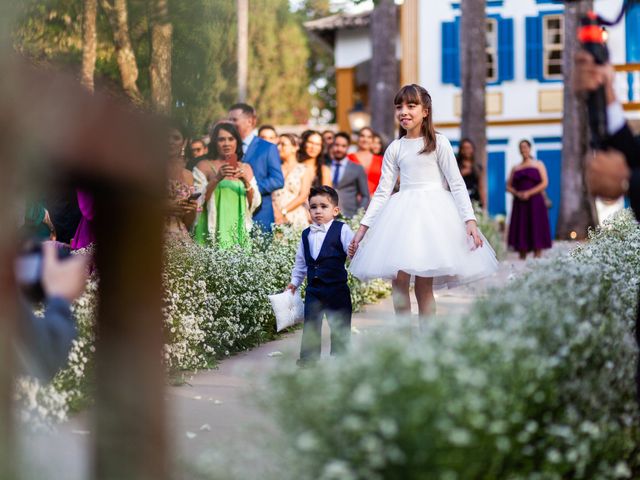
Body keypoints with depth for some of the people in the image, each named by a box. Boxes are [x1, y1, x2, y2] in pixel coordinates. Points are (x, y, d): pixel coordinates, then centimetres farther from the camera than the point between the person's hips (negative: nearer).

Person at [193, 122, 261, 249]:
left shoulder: (246, 168, 13)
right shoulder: (204, 166, 2)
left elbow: (255, 204, 7)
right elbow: (197, 201, -8)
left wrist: (246, 181, -8)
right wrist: (216, 179, -18)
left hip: (239, 232, 3)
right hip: (213, 232, -3)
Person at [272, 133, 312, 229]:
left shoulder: (305, 170, 9)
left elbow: (303, 196, -2)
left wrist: (284, 211, -10)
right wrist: (275, 211, -13)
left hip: (296, 220, -2)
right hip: (275, 219, 2)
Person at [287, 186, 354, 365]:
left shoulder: (342, 230, -6)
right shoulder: (306, 235, 9)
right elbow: (301, 261, 20)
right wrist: (295, 282, 21)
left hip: (337, 288, -4)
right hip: (313, 289, 4)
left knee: (339, 324, 4)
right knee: (310, 324, 9)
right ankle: (308, 358, 19)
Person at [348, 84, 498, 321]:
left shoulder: (439, 143, 1)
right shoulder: (395, 148, 10)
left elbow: (457, 184, 0)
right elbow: (382, 191, 12)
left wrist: (470, 220, -11)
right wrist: (363, 227, 7)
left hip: (433, 212, -3)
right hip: (403, 213, 3)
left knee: (424, 286, -4)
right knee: (399, 281, -7)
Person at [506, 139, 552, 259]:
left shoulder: (538, 164, 10)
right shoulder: (515, 168, 17)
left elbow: (544, 183, -1)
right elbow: (508, 186, 14)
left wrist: (529, 193, -11)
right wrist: (517, 193, -7)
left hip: (535, 201, -2)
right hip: (520, 203, 2)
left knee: (536, 229, -8)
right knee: (521, 231, -3)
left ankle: (537, 257, -9)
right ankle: (522, 258, -3)